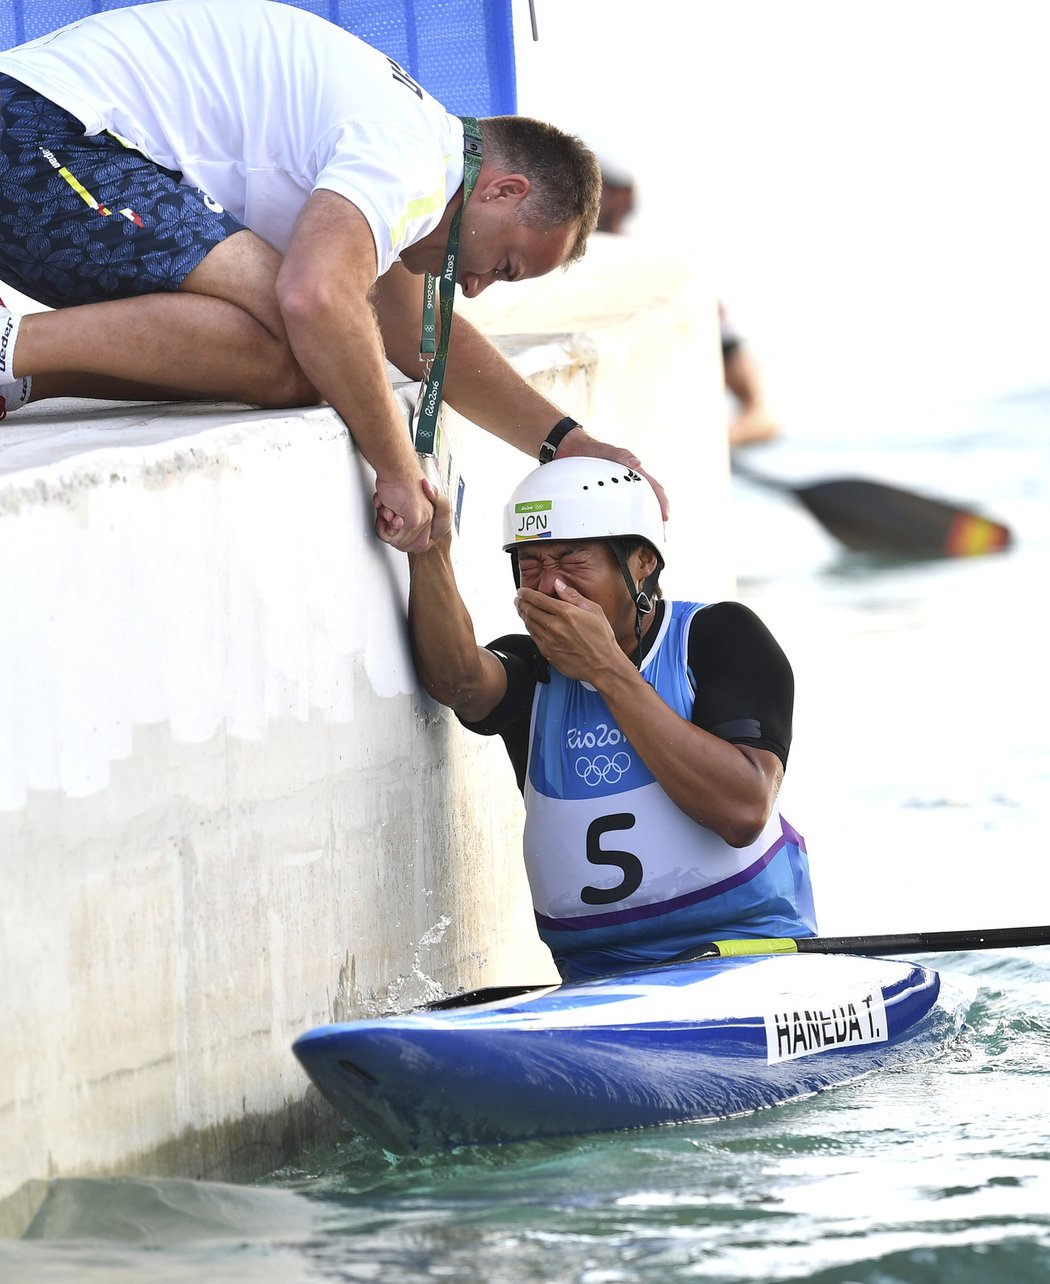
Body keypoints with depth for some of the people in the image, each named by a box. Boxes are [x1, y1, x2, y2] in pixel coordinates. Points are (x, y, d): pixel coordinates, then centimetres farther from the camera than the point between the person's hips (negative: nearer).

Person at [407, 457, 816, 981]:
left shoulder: (718, 635, 2)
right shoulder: (530, 669, 11)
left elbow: (744, 812, -14)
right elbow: (459, 681, -15)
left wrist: (607, 669, -13)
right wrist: (430, 552, -29)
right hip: (597, 982, 3)